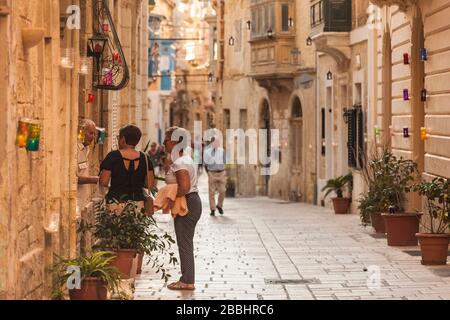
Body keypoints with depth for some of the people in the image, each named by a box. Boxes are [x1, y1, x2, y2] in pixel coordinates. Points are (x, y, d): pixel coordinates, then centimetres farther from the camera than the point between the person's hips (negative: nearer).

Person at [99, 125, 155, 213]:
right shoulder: (144, 158, 4)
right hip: (138, 202, 3)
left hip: (116, 201, -3)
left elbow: (103, 182, -6)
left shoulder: (113, 156, -4)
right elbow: (150, 184, 5)